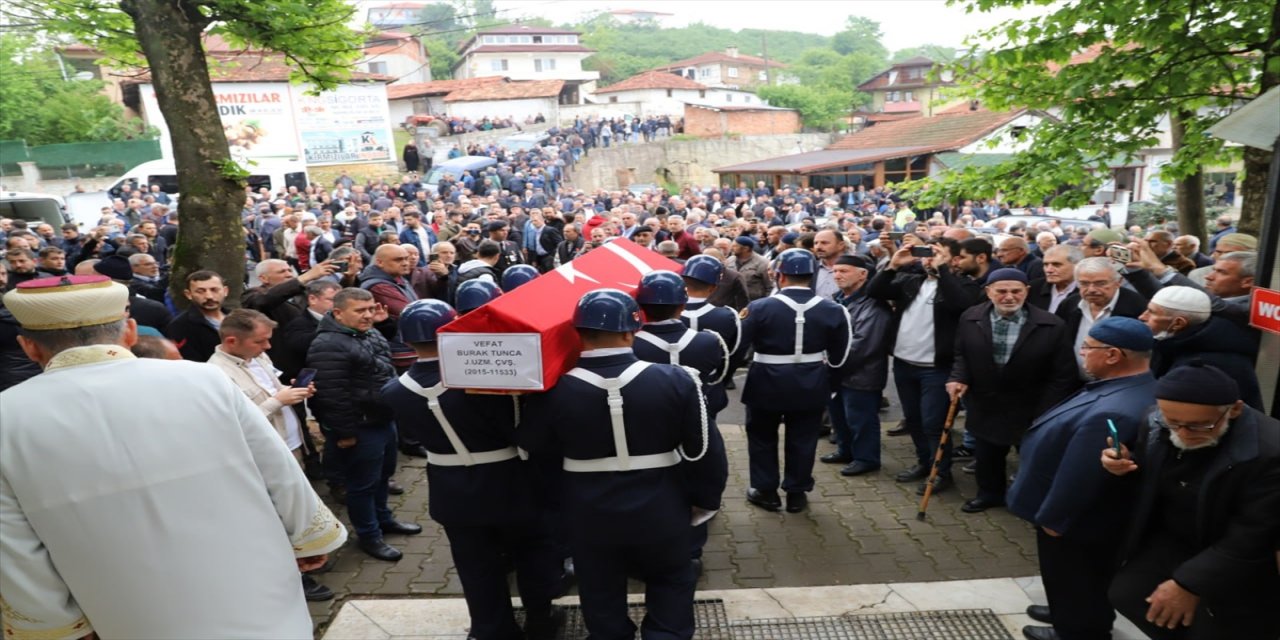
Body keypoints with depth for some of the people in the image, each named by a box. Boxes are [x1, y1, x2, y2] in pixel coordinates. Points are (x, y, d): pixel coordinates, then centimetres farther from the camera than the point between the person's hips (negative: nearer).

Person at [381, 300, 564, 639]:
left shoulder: (394, 392, -13)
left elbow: (417, 434, 0)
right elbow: (519, 429, -21)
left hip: (455, 493, 3)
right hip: (509, 487, -3)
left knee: (478, 571, 20)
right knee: (532, 552, 22)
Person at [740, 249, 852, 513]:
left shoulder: (759, 308, -16)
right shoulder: (832, 310, -6)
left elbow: (739, 344, -8)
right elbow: (838, 355, 1)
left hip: (767, 384, -2)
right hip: (810, 386, 2)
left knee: (763, 438, 17)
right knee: (802, 441, 16)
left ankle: (766, 491, 24)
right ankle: (797, 493, 25)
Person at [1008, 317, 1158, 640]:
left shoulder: (1110, 413, -40)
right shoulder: (1139, 388, -6)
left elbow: (1078, 478, -33)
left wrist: (1052, 517, -17)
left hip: (1076, 520, -9)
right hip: (1090, 513, 9)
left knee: (1072, 579, 17)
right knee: (1085, 579, 29)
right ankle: (1069, 614, 50)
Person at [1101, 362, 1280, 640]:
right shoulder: (1159, 422, -15)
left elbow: (1250, 541, -25)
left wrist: (1188, 583, -21)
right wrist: (1128, 464, -18)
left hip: (1237, 569, -5)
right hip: (1169, 540, 5)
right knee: (1127, 595, 8)